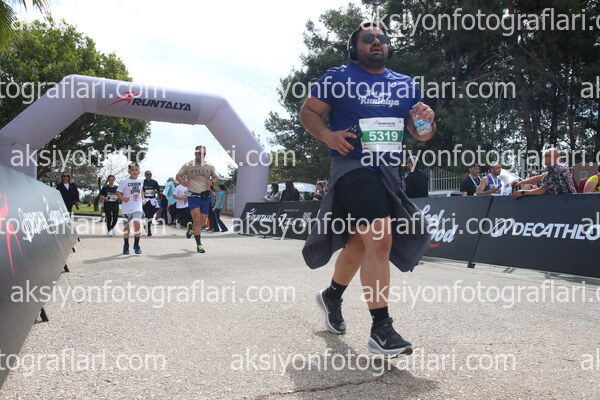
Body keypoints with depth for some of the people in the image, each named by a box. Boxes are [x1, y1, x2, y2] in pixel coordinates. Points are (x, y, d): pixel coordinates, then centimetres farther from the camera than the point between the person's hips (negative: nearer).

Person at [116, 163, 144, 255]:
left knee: (137, 223, -18)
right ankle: (126, 246, 27)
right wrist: (122, 198, -25)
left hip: (137, 207, 2)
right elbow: (118, 192, -6)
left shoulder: (140, 181, 8)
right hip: (127, 208, -1)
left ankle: (136, 245, -3)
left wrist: (143, 199, 11)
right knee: (126, 227, 8)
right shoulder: (124, 181, -5)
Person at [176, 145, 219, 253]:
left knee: (202, 222, 5)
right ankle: (199, 244, -4)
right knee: (197, 219, -15)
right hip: (193, 196, -3)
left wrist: (212, 182, -6)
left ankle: (191, 227, 40)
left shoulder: (209, 166, 7)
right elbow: (178, 176, 10)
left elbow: (216, 177, 17)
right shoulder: (188, 165, 1)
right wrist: (183, 182, -11)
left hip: (205, 196, 3)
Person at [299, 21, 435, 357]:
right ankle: (381, 329, -11)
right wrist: (326, 134, -15)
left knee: (359, 243, 16)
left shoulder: (406, 85, 15)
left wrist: (427, 121, -9)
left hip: (389, 173, 6)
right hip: (354, 168, -6)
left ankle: (332, 297, 40)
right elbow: (308, 111, 4)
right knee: (380, 240, -20)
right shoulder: (338, 77, 3)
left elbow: (421, 135, 15)